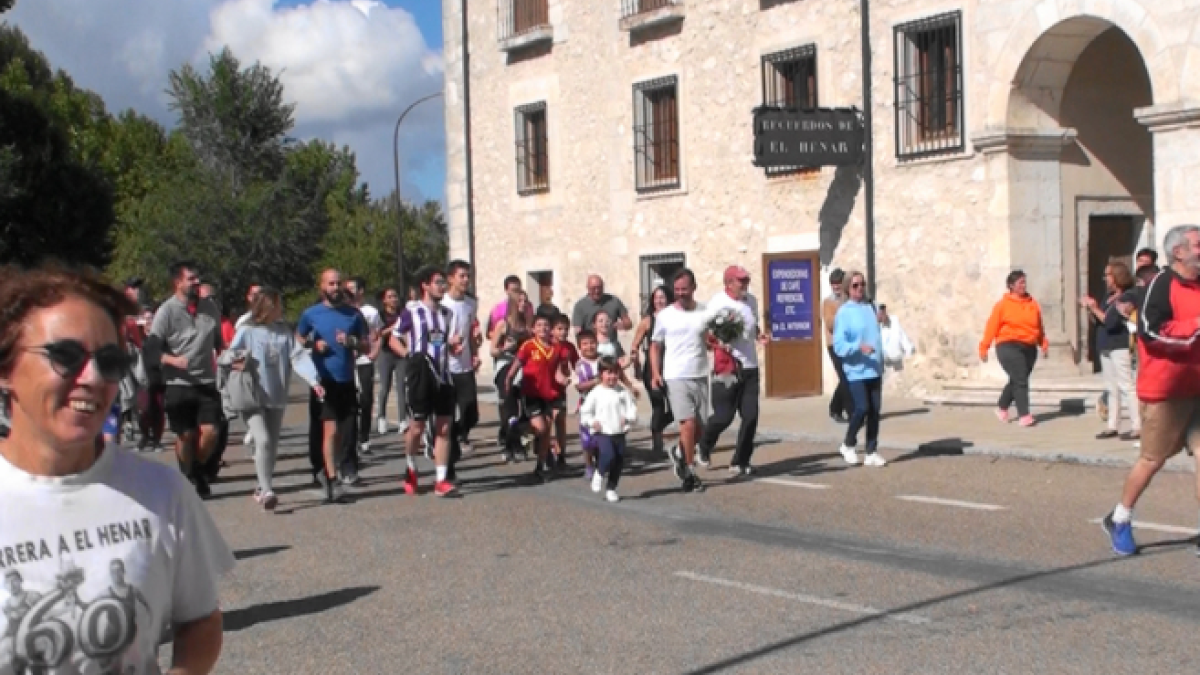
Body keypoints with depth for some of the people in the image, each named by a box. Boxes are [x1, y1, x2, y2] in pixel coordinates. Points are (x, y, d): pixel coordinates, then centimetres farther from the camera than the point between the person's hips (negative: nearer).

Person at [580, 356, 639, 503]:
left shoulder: (623, 392, 5)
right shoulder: (596, 393, 0)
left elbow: (632, 407, 5)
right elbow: (585, 412, 4)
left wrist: (628, 418, -13)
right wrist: (592, 422, -11)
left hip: (619, 433, 3)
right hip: (602, 433, -3)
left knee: (619, 461, 5)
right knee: (609, 455, -25)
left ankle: (611, 489, 21)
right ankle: (600, 474, 6)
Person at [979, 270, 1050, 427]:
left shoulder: (1033, 304, 10)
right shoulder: (1003, 304, -5)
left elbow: (1039, 327, 15)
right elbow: (992, 326, -6)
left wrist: (1044, 344, 9)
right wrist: (984, 347, -8)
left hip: (1029, 348, 6)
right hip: (1009, 346, -5)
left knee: (1016, 381, 12)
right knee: (1020, 381, -11)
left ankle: (1002, 408, 32)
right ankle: (1024, 415, -9)